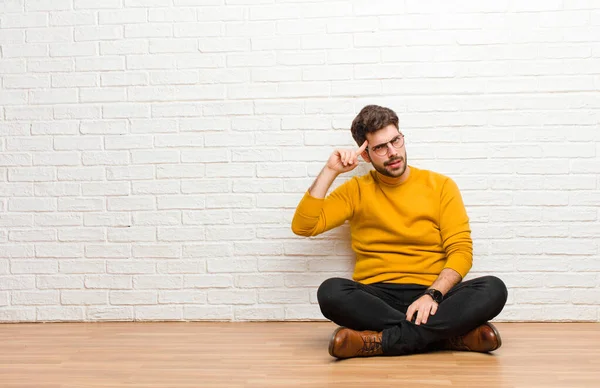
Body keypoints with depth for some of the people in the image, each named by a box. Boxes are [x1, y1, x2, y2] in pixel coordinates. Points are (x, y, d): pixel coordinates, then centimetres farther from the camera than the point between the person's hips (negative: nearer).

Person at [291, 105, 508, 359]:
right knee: (331, 292, -33)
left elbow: (461, 251, 0)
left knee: (493, 289, -27)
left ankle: (381, 340, -29)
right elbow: (302, 226, 0)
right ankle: (458, 334, -28)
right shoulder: (356, 191, 10)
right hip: (376, 298, 0)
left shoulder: (441, 186, 8)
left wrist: (433, 294, -17)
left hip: (433, 295, 0)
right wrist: (330, 171, -2)